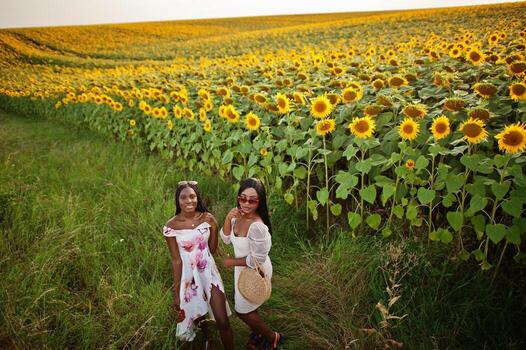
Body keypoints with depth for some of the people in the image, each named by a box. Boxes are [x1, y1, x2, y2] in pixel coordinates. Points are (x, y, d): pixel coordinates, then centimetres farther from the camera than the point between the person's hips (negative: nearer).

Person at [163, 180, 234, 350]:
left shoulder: (208, 218, -10)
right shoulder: (171, 227, -16)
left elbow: (213, 249, 3)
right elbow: (176, 260, -10)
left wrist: (213, 227, -7)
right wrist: (176, 292, -7)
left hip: (209, 273, 1)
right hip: (188, 276, 0)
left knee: (223, 321, 0)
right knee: (198, 316, 23)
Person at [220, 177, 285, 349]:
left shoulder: (257, 226, -37)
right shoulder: (238, 216, -13)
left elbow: (257, 259, -28)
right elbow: (226, 239, -2)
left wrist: (232, 262, -15)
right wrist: (228, 219, -20)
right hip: (244, 270, 8)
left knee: (242, 310, 13)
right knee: (241, 303, 28)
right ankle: (257, 332, 55)